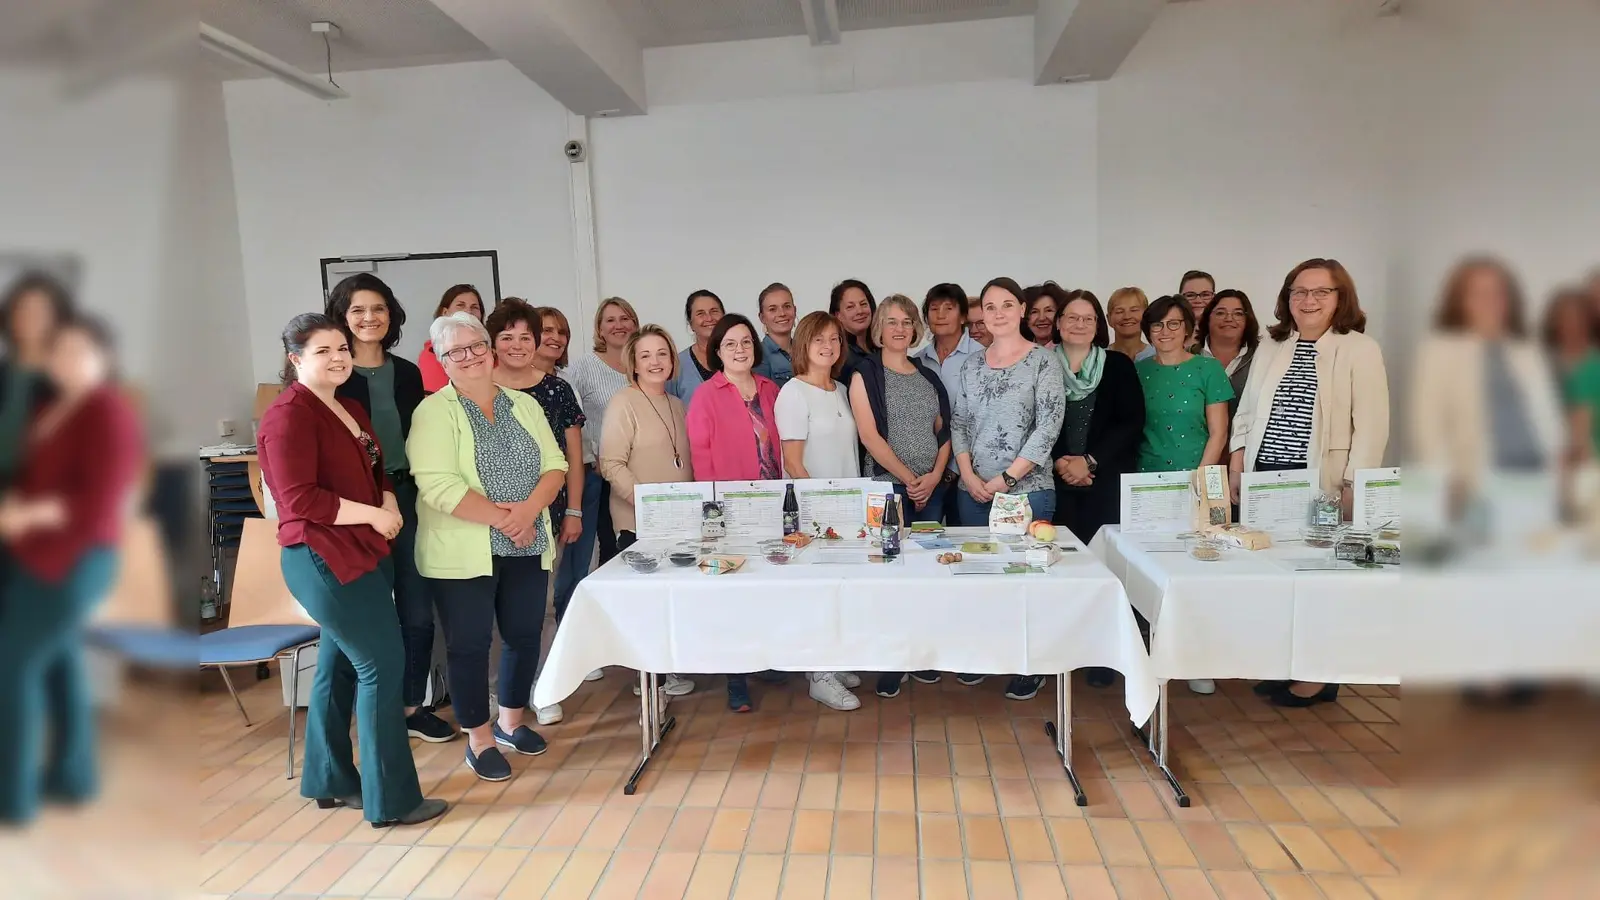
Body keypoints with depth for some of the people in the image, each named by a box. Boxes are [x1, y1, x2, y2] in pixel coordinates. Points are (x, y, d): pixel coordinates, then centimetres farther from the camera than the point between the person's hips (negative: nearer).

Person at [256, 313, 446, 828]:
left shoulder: (351, 409, 13)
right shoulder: (288, 417, -14)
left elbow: (376, 471, 17)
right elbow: (300, 500, -21)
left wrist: (389, 502, -4)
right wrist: (372, 514, -17)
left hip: (364, 554, 9)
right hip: (324, 560, -9)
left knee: (339, 665, 17)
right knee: (383, 665, -7)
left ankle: (329, 780, 32)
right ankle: (391, 799, 4)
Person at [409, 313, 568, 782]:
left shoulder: (524, 405, 9)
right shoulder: (434, 411, -6)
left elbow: (554, 464, 3)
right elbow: (438, 485, -17)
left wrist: (529, 509, -15)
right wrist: (501, 518, -18)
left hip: (526, 547, 5)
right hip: (464, 553, -4)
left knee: (525, 636, 13)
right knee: (469, 644, 5)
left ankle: (510, 720, 33)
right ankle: (479, 740, 21)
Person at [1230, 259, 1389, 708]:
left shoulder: (1361, 349, -1)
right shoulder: (1270, 347, 14)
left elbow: (1371, 426, -6)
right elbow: (1246, 412, 16)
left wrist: (1354, 487, -12)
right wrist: (1236, 464, 7)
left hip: (1322, 485, -4)